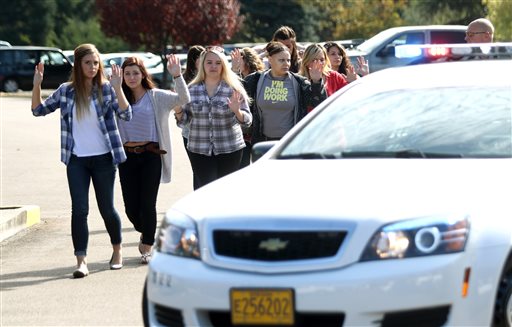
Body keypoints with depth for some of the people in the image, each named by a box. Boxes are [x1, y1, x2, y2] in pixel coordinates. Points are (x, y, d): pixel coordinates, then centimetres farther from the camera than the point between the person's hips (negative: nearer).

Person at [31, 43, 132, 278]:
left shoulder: (106, 89, -3)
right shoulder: (66, 91, 2)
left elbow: (126, 115, -13)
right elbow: (39, 110, 12)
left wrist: (117, 88, -25)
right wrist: (36, 85, -3)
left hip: (103, 158, -1)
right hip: (76, 160, 1)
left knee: (107, 208, 8)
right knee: (79, 210, -7)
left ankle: (117, 250, 31)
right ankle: (81, 261, -8)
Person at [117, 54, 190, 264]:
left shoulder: (156, 97, 2)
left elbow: (183, 99, -10)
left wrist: (177, 76, -23)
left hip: (151, 155, -2)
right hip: (127, 156, 2)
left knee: (147, 204, -4)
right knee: (131, 206, 4)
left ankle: (147, 248, 8)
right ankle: (146, 234, 34)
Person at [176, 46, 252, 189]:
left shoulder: (233, 89, -1)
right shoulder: (192, 90, 5)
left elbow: (247, 121, -2)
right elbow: (184, 121, 10)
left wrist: (237, 111, -22)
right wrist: (178, 111, -10)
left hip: (229, 149, -1)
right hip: (200, 149, 1)